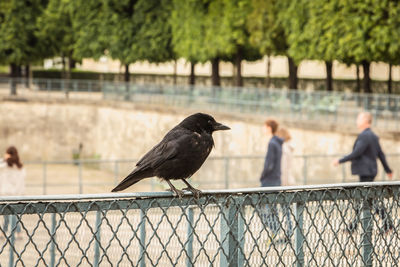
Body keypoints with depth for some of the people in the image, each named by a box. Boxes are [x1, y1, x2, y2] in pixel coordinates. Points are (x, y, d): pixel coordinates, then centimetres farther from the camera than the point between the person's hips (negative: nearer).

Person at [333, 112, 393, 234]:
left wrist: (340, 161, -16)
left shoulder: (364, 136, -16)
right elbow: (381, 154, 19)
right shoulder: (373, 136, 14)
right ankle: (354, 225, 15)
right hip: (368, 171, 10)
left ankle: (387, 223, -6)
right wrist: (388, 170, 25)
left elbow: (356, 153, -22)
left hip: (366, 172, -10)